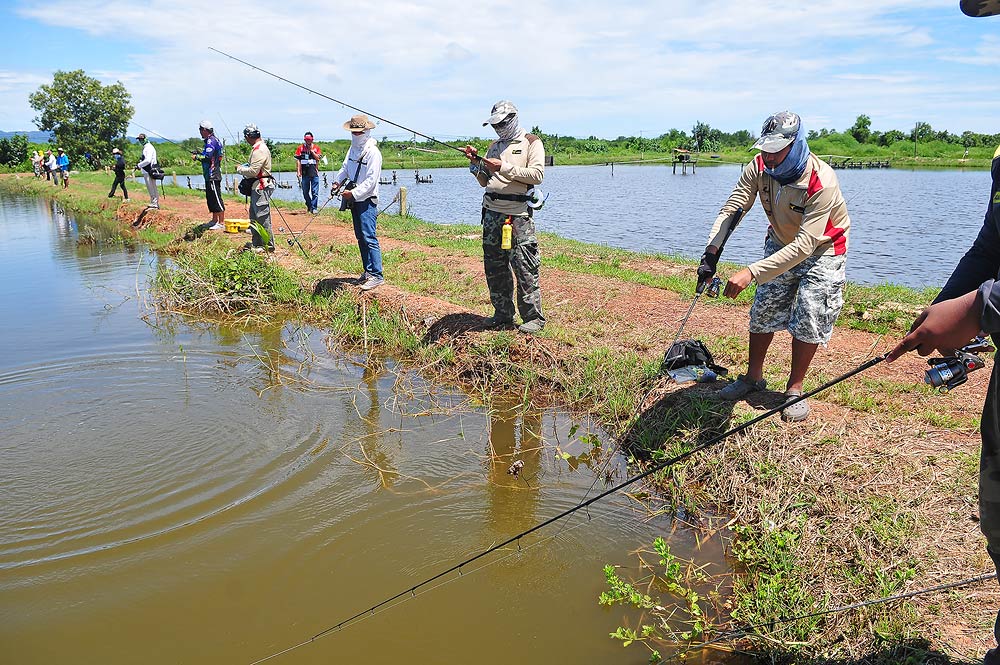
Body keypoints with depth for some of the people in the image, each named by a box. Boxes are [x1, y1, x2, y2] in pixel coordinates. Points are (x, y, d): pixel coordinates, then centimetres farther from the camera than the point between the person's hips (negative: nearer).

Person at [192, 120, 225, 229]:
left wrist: (196, 157, -8)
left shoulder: (211, 141, -15)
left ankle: (221, 223, -8)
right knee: (210, 198, 16)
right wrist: (199, 153, 11)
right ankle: (215, 220, 24)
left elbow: (207, 157, -23)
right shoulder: (210, 140, 18)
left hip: (213, 175, -11)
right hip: (209, 175, 11)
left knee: (216, 199, -9)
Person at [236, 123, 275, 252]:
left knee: (263, 217, -6)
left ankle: (268, 245, 0)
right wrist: (245, 166, 12)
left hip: (261, 187, -11)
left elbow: (253, 171, -22)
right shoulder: (257, 148, 16)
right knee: (254, 216, 18)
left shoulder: (260, 150, -18)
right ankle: (257, 243, 27)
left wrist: (240, 169, -7)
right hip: (256, 187, 11)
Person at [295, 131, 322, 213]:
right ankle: (309, 206, 24)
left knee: (315, 192, -5)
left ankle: (314, 208, 0)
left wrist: (311, 150, -7)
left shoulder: (316, 148, 9)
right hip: (304, 173, 1)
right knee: (305, 192, 8)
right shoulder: (300, 148, 7)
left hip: (314, 173, -1)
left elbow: (318, 158, -3)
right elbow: (298, 160, 4)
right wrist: (298, 171, -3)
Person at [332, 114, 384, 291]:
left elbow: (371, 180, -18)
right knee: (360, 237, 13)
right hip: (354, 199, 9)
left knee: (369, 237, -13)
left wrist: (353, 193, -21)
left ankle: (377, 275, -13)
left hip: (367, 200, -9)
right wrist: (337, 182, 5)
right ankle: (368, 271, 21)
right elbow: (345, 168, 23)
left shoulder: (372, 152, -13)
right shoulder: (353, 149, 14)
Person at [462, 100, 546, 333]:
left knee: (524, 267, -8)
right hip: (492, 211, 7)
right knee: (494, 266, 8)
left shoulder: (531, 143, 2)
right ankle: (502, 314, 19)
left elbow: (537, 174, -12)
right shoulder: (495, 146, 21)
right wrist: (475, 163, 3)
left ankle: (533, 317, 0)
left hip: (518, 214, -7)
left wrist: (504, 168, -15)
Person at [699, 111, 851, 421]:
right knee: (763, 310, 6)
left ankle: (794, 389, 6)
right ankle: (753, 377, 24)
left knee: (809, 315, -11)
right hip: (781, 243, 5)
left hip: (822, 249, -5)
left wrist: (751, 272, -51)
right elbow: (731, 209, -22)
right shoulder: (759, 167, -21)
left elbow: (805, 245, -41)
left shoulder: (822, 182, -37)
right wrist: (711, 252, -41)